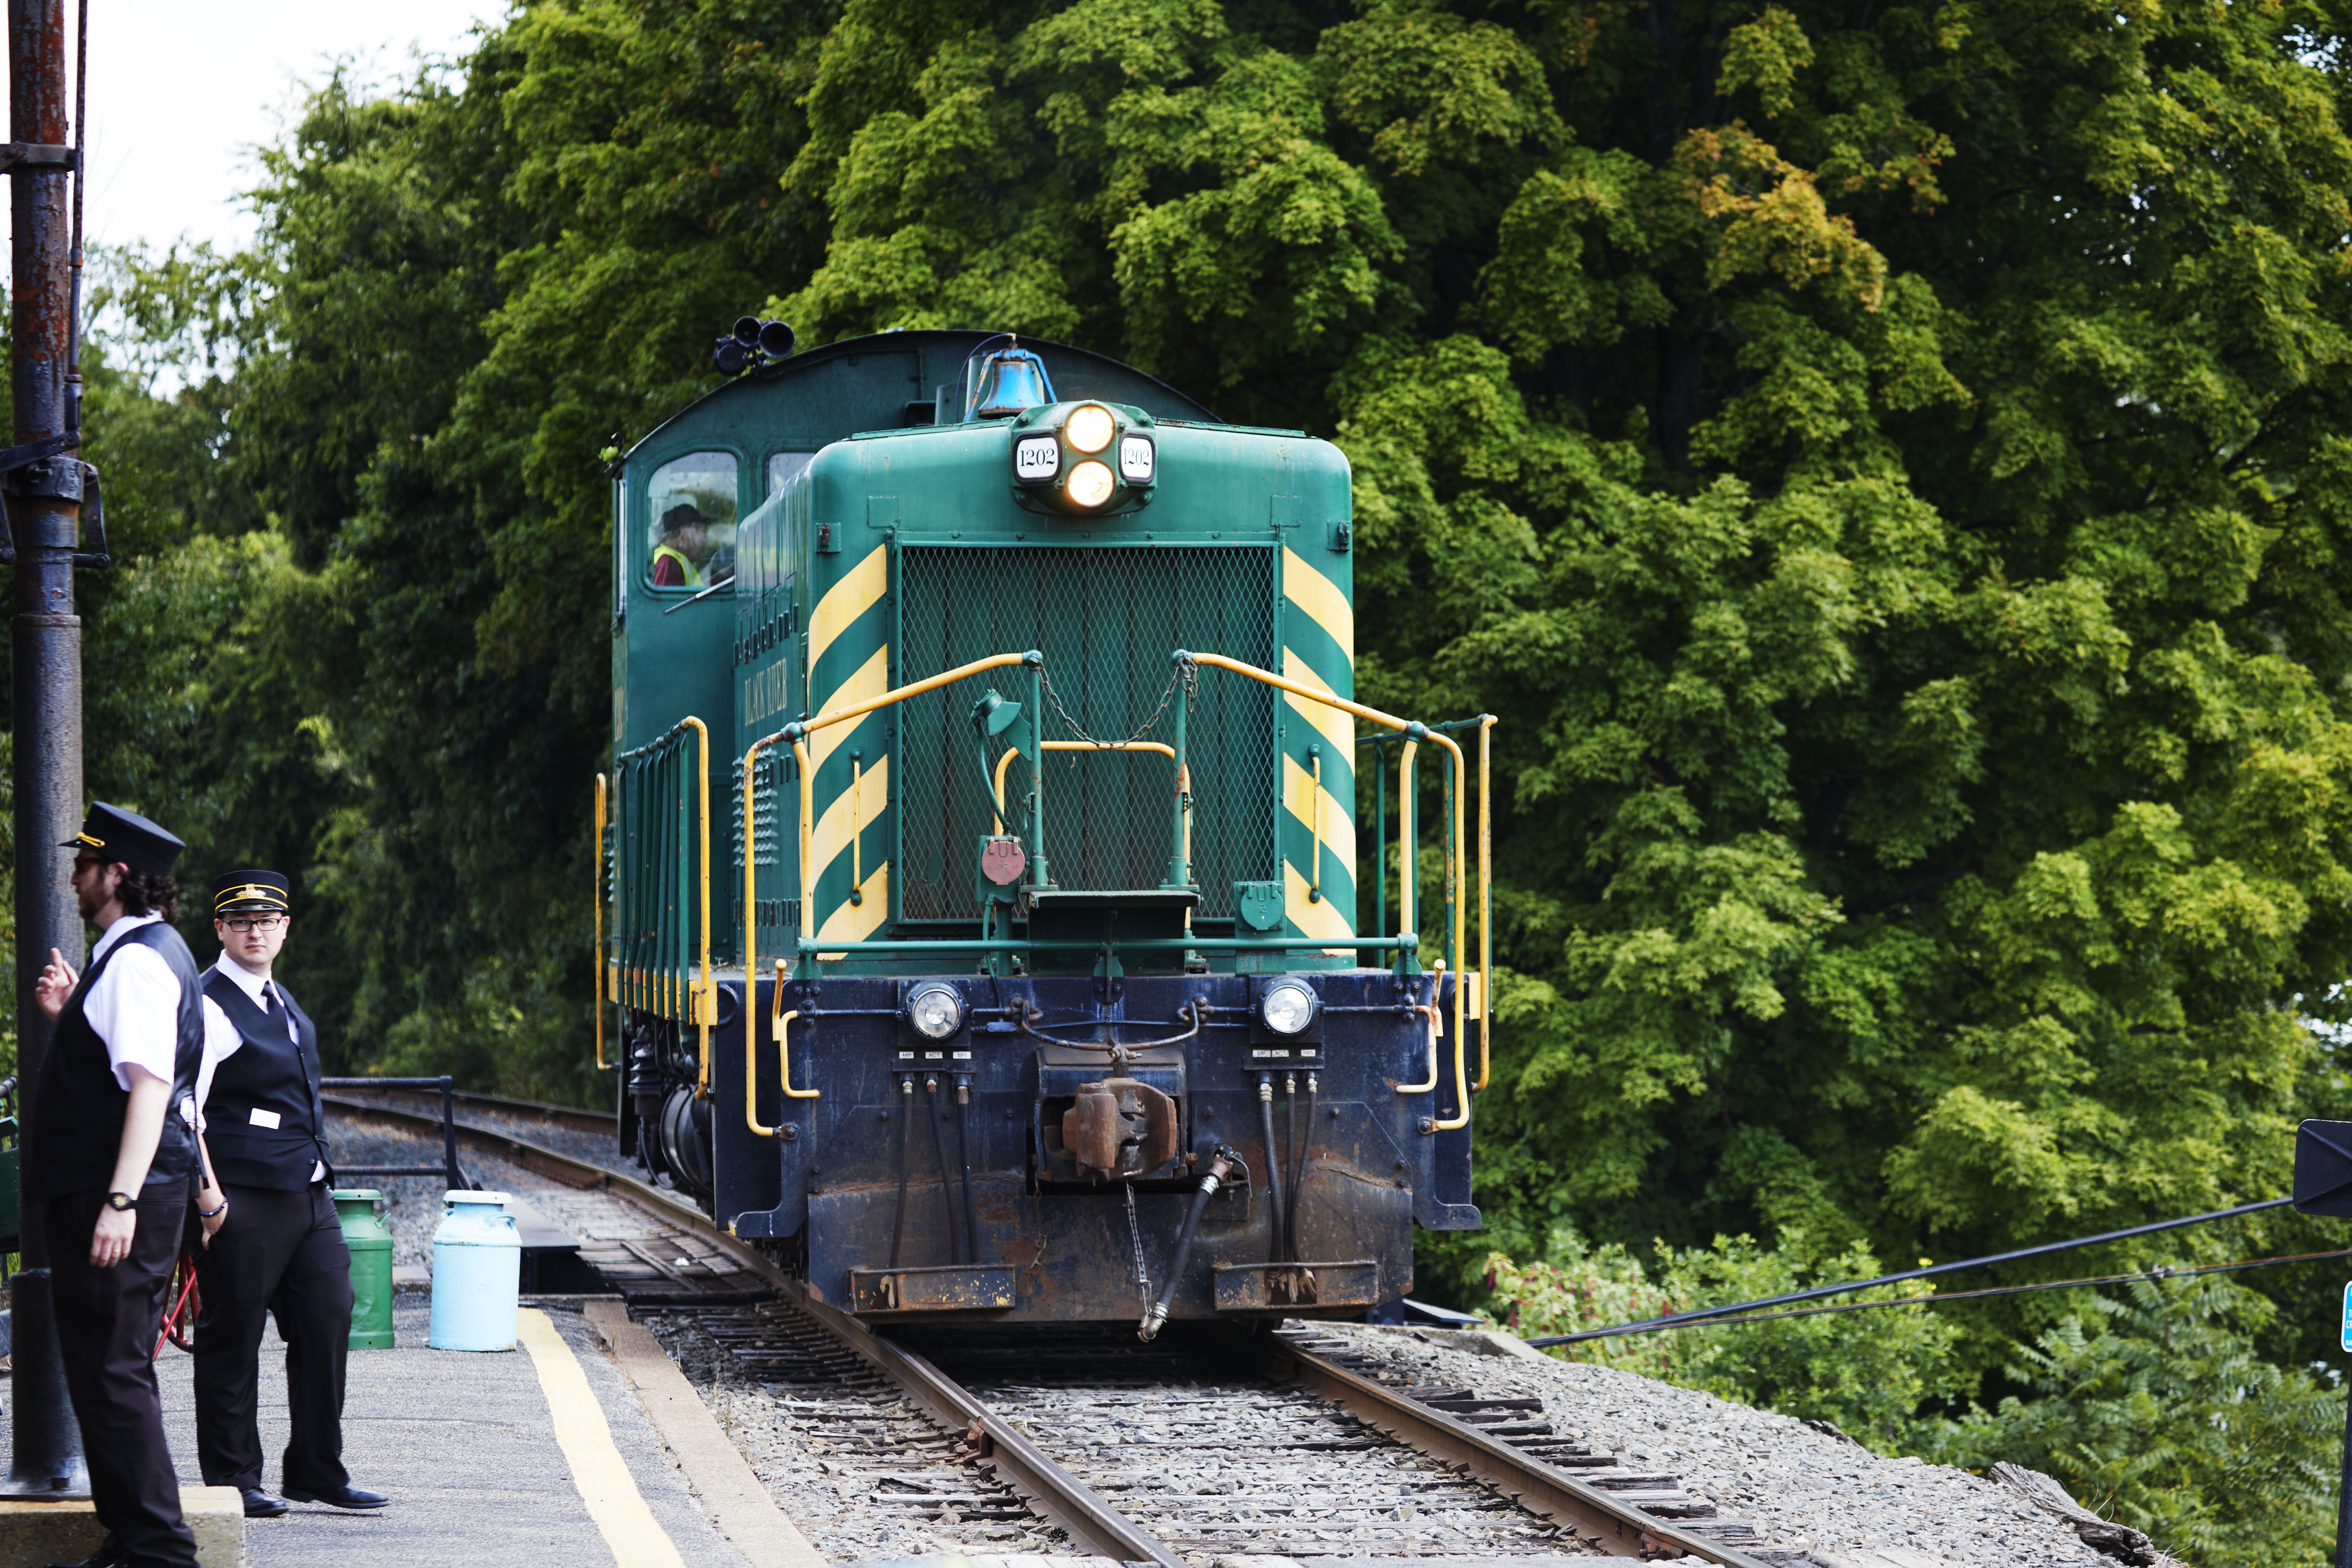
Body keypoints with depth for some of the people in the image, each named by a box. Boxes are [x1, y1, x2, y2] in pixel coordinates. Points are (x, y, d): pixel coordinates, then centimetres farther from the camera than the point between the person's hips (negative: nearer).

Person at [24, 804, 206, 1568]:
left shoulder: (137, 960, -15)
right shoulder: (145, 953, 18)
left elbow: (149, 1083, -24)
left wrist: (121, 1200, -29)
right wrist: (69, 1012, 14)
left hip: (115, 1196, -11)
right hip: (102, 1191, 11)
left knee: (112, 1372, -10)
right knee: (110, 1370, 15)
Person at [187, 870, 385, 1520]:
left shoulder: (281, 1003, 17)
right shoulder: (210, 1006, -10)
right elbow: (183, 1107, -16)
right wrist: (207, 1193, -21)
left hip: (308, 1196, 8)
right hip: (243, 1202, -8)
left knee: (327, 1323, 7)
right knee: (232, 1342, -1)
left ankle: (318, 1472, 17)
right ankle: (231, 1482, 7)